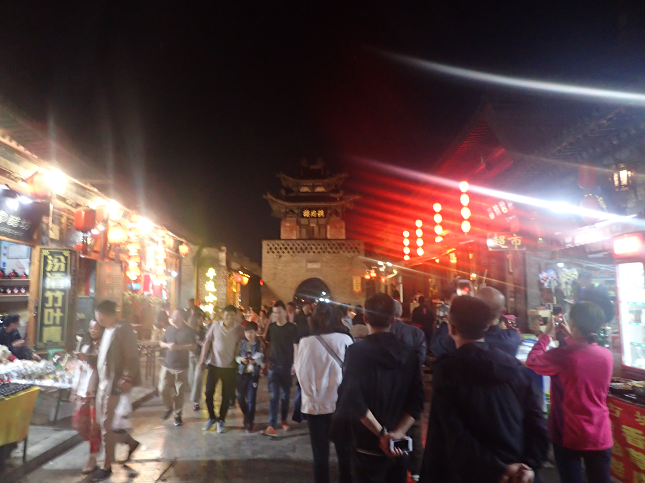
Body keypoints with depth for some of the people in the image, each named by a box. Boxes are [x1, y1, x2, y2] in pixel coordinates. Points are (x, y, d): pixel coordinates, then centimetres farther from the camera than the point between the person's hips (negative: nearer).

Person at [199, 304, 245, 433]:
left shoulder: (239, 329, -6)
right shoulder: (215, 325, -5)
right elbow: (207, 342, 0)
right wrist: (202, 359, -5)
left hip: (230, 366, 0)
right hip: (214, 364, 1)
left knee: (226, 395, 7)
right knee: (209, 392, 4)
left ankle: (221, 420, 24)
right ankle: (211, 417, 26)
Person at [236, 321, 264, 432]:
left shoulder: (259, 345, -5)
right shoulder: (242, 343, 2)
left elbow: (263, 361, -7)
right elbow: (236, 356, 8)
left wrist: (255, 361, -25)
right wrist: (240, 359, -13)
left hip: (253, 374, -3)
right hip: (242, 373, 3)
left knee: (251, 399, -1)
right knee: (240, 397, 8)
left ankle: (250, 423, 13)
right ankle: (247, 417, 34)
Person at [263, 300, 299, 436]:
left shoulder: (292, 327, -4)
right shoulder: (271, 327, 5)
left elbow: (296, 347, -4)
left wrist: (294, 364, -10)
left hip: (287, 366, -1)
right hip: (273, 365, 1)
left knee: (285, 395, 12)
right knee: (273, 396, -4)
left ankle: (284, 420, 29)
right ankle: (272, 426, -7)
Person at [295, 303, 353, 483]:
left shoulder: (306, 342, -13)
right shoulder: (345, 340, -10)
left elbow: (301, 372, -9)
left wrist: (311, 393, 3)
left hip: (316, 404, -1)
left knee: (320, 455, 12)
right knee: (345, 452, 15)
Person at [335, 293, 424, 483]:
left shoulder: (357, 351, -14)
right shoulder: (409, 353, 0)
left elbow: (354, 399, -23)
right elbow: (417, 400, -6)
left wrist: (381, 433, -16)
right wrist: (398, 433, -12)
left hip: (368, 447, -4)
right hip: (397, 447, 4)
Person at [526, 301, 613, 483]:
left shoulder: (561, 356, -23)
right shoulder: (607, 355, -8)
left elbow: (532, 361, -3)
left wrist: (547, 335, 6)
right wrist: (570, 336, 17)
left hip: (569, 435, -4)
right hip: (600, 435, 4)